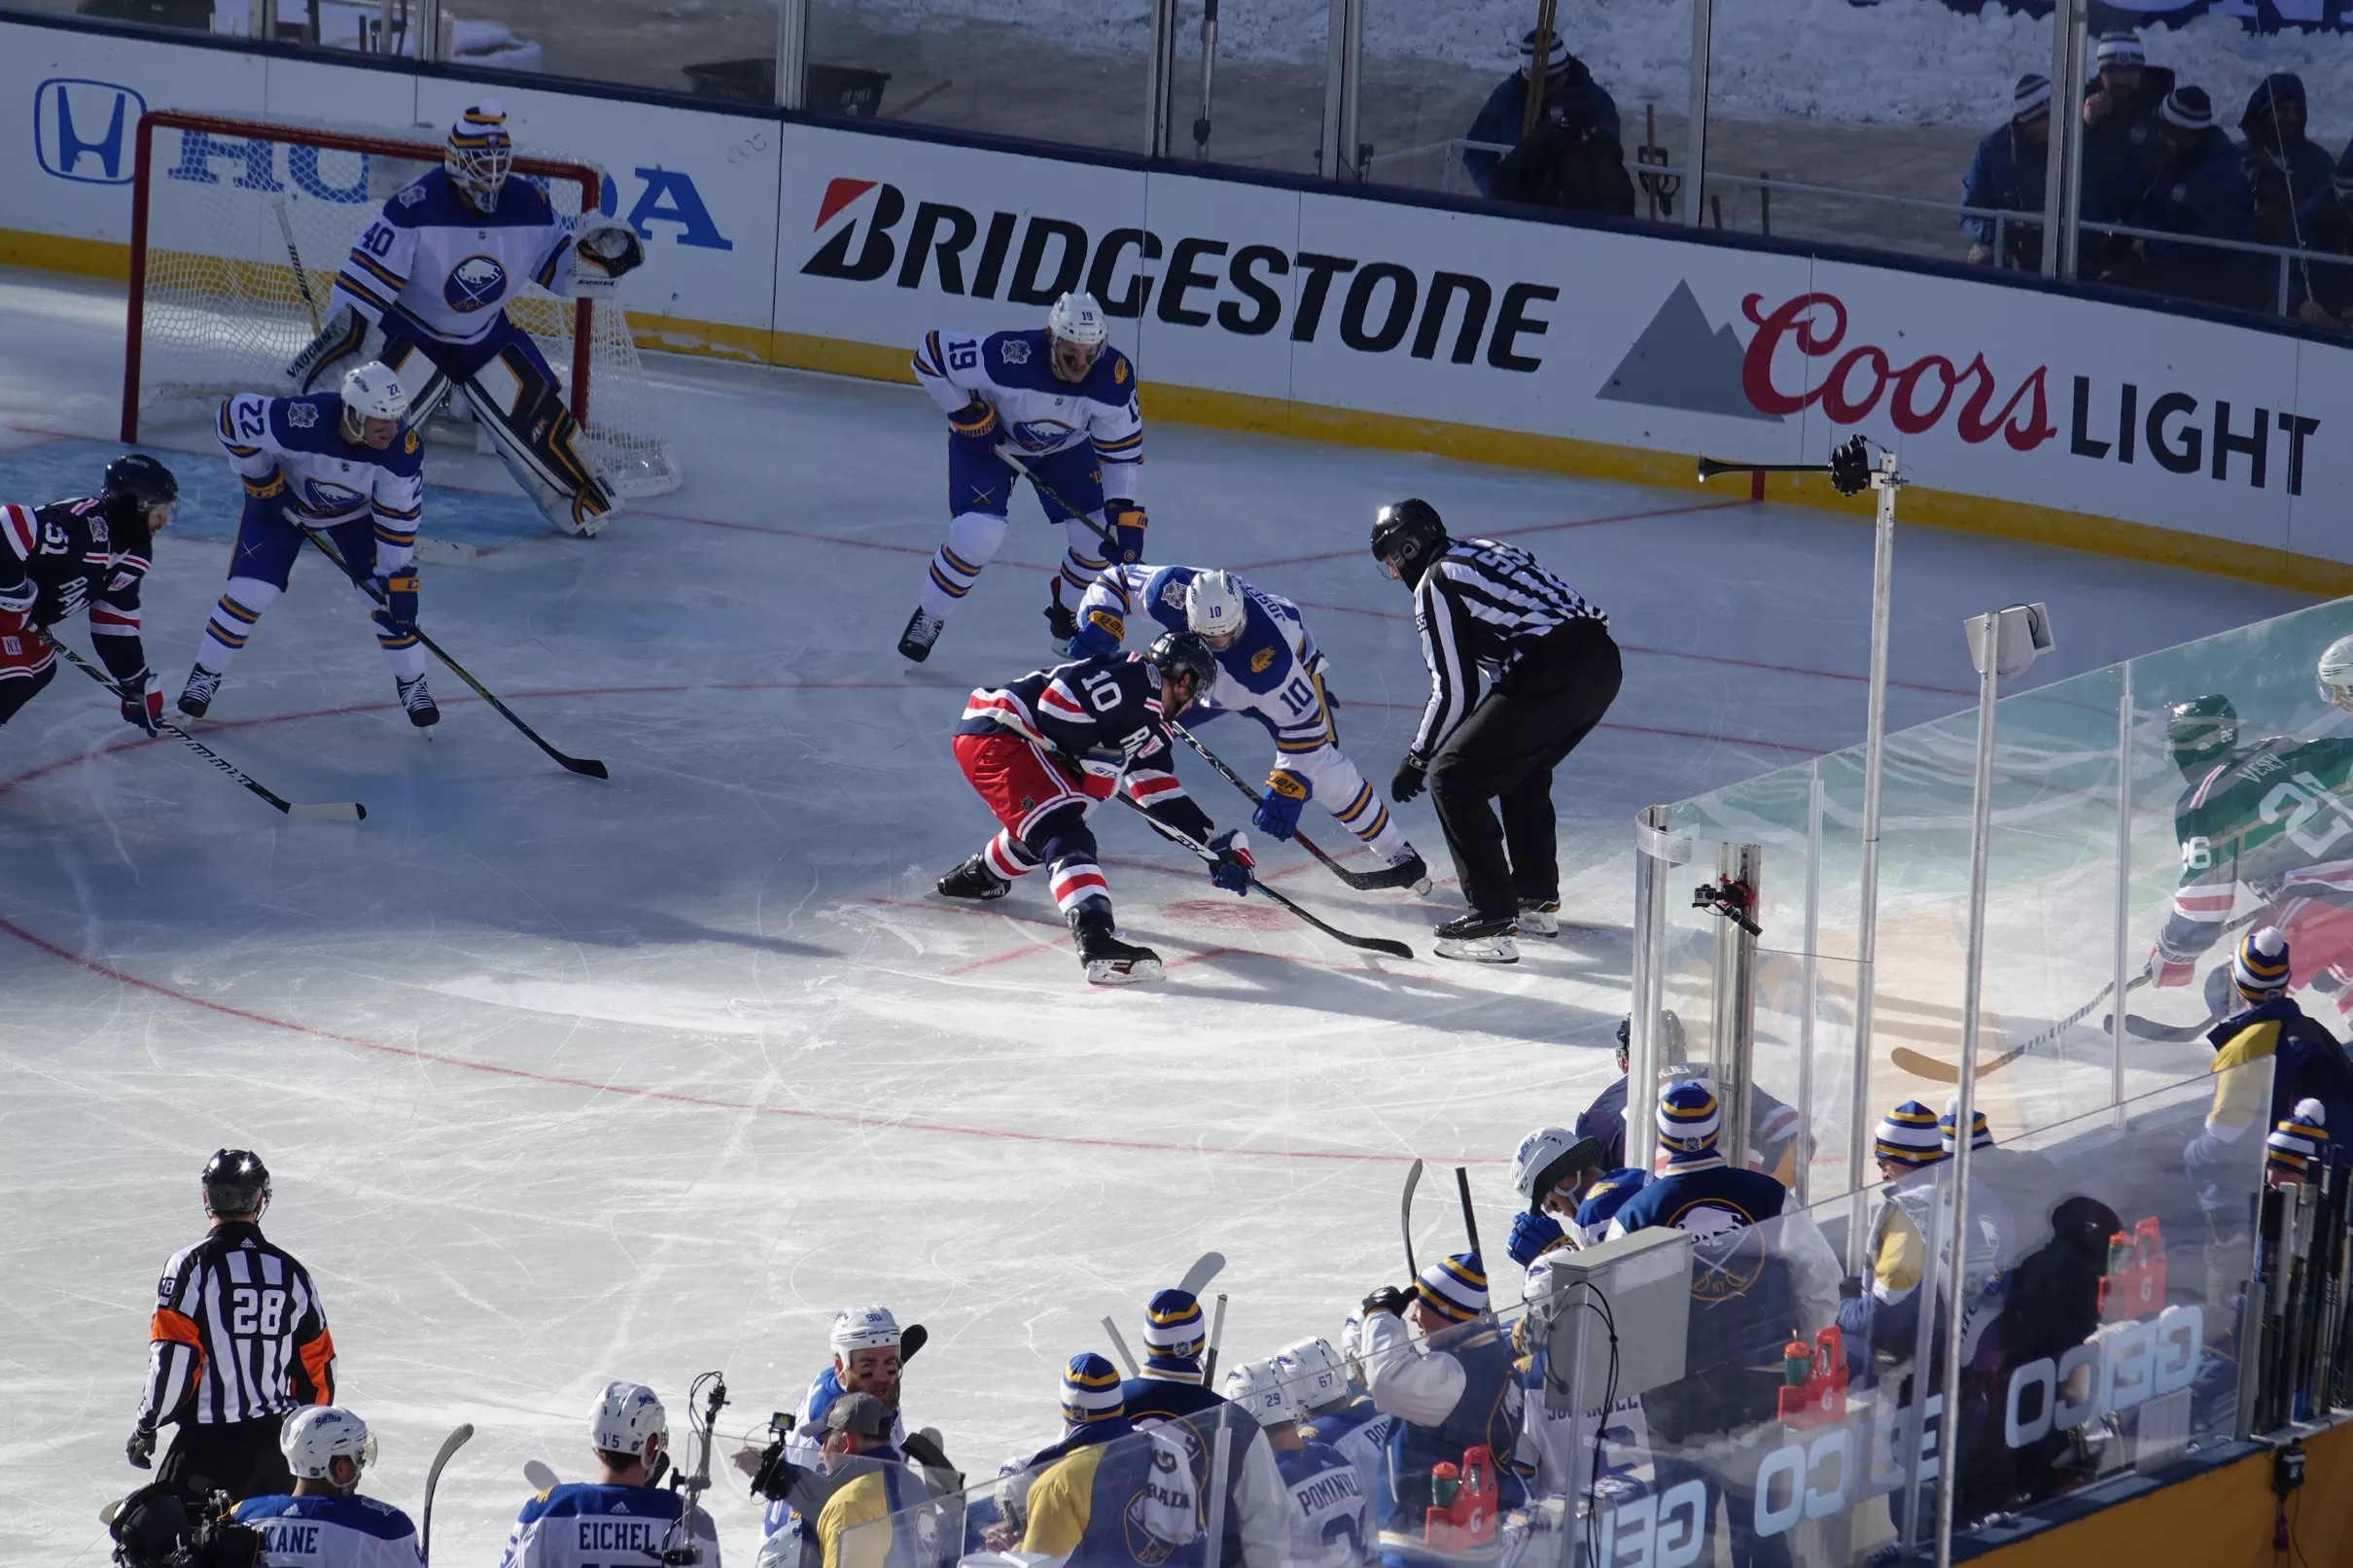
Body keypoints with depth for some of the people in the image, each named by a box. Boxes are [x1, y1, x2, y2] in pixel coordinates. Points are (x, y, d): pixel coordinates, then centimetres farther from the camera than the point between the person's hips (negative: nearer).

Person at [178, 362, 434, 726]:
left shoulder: (404, 451, -33)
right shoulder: (303, 421, -43)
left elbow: (399, 518, -20)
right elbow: (234, 414, -28)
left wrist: (398, 581, -19)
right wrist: (260, 478, -20)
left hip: (355, 512, 2)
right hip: (283, 500, -2)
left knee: (390, 596, -5)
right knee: (250, 591, -9)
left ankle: (412, 684, 17)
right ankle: (205, 676, 12)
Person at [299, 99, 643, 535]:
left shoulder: (529, 204, -12)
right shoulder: (416, 206, -28)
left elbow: (559, 264, 2)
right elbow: (366, 276, -25)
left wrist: (601, 252, -18)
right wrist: (339, 333, -28)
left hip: (486, 335, 4)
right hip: (410, 331, -4)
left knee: (535, 413, 2)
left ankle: (579, 500, 22)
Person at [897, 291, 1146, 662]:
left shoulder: (1114, 377, -28)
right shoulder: (1007, 357, -39)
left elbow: (1123, 449, -16)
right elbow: (931, 353, -27)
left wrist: (1125, 513, -22)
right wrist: (967, 414, -25)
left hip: (1064, 447, 3)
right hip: (987, 437, -3)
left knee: (1100, 535, -8)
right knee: (978, 536, -20)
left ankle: (1067, 617, 21)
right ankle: (928, 618, 6)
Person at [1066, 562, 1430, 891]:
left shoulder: (1268, 651, -45)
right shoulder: (1170, 592, -37)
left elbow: (1301, 722, -36)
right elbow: (1115, 580, -18)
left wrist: (1286, 789, -38)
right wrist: (1099, 627, -36)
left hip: (1290, 674, -5)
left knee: (1321, 765, -16)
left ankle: (1400, 857, -2)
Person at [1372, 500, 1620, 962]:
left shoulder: (1435, 585, 1)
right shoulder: (1487, 551, 27)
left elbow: (1455, 689, -2)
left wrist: (1417, 759, 10)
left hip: (1551, 677, -9)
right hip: (1603, 661, 9)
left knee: (1452, 780, 0)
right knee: (1525, 771, 32)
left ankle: (1493, 922, -5)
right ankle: (1538, 898, 40)